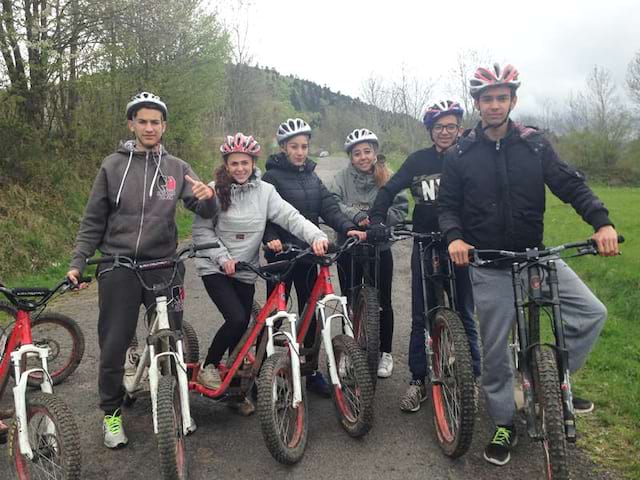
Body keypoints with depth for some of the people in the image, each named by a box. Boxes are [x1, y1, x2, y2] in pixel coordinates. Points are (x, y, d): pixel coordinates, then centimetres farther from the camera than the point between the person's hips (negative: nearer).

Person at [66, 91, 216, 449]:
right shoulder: (113, 166, 3)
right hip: (118, 268, -1)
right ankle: (112, 413, 26)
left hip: (163, 266, 1)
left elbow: (204, 211, 1)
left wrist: (208, 198, -22)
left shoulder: (177, 168, 6)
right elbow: (93, 221, 7)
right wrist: (77, 262, -1)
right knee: (114, 346, 5)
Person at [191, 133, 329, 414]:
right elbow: (201, 230, -6)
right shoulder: (215, 191, -7)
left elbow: (290, 217, -13)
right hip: (216, 268, -3)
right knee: (236, 319, -19)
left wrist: (317, 236, -30)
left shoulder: (264, 191, -2)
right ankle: (208, 368, 6)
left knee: (242, 328, 7)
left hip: (246, 271, 3)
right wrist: (223, 258, -16)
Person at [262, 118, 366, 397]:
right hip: (281, 254, -5)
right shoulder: (272, 177, -5)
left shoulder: (312, 177, 12)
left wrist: (348, 227, -15)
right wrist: (271, 238, -31)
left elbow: (329, 208, 2)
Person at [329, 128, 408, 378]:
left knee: (383, 302, 8)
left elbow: (400, 209, -6)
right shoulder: (342, 177, -1)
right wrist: (357, 217, -27)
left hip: (380, 248, 0)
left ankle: (385, 353, 25)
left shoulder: (387, 178, -2)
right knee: (350, 302, 11)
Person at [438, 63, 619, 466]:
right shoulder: (461, 155, 0)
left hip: (536, 254, 2)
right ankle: (504, 425, 25)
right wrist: (454, 237, -19)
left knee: (592, 313, -14)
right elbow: (448, 205, 1)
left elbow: (571, 185, -4)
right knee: (495, 349, 5)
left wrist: (602, 222, -20)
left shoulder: (535, 145, 1)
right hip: (489, 264, -1)